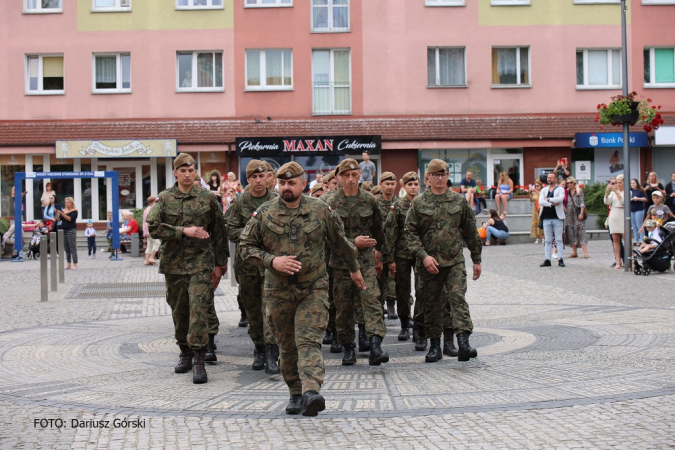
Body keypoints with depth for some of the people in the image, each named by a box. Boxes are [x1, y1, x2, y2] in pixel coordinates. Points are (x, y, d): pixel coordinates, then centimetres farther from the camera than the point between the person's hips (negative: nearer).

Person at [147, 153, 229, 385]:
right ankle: (185, 353, 27)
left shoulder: (207, 198, 3)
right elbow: (153, 227, -7)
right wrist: (184, 231, -16)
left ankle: (199, 361, -13)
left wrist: (220, 264, 7)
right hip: (173, 263, 2)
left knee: (199, 308, -13)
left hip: (200, 262, -2)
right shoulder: (164, 198, 5)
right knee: (179, 311, 11)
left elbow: (219, 232, 8)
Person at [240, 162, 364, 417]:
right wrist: (272, 261, -13)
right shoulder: (264, 214, 0)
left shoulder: (321, 211, 0)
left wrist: (354, 269, 25)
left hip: (313, 289, -2)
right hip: (278, 291, 2)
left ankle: (311, 392, -29)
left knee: (309, 340, -16)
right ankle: (295, 393, 23)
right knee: (287, 346, 10)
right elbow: (246, 247, 3)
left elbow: (340, 242, 14)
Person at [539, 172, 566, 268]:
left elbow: (560, 199, -16)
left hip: (557, 217, -3)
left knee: (559, 239, -2)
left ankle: (560, 259, 1)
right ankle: (547, 260, 6)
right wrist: (551, 204, -14)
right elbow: (541, 201, -3)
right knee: (547, 240, 4)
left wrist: (548, 199, -8)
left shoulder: (560, 189, 4)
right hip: (546, 218, 3)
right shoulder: (544, 190, 14)